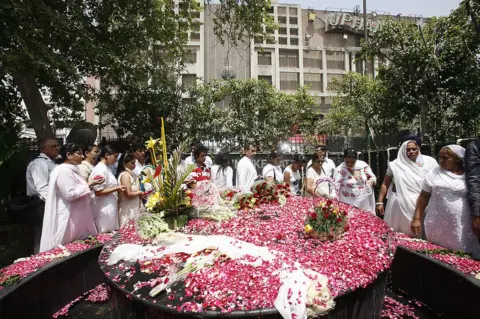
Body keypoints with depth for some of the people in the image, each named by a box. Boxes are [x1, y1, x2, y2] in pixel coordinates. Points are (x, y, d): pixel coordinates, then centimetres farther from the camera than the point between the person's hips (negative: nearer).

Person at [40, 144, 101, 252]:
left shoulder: (71, 170, 13)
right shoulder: (64, 171, -18)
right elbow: (70, 195, -25)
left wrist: (90, 184, 8)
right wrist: (88, 185, -18)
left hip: (75, 217, 10)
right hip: (68, 218, -10)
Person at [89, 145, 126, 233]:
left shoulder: (106, 169, 11)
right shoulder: (100, 170, -16)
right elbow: (98, 192, -20)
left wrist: (118, 188, 5)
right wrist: (116, 188, -19)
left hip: (110, 208, 9)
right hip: (104, 209, -9)